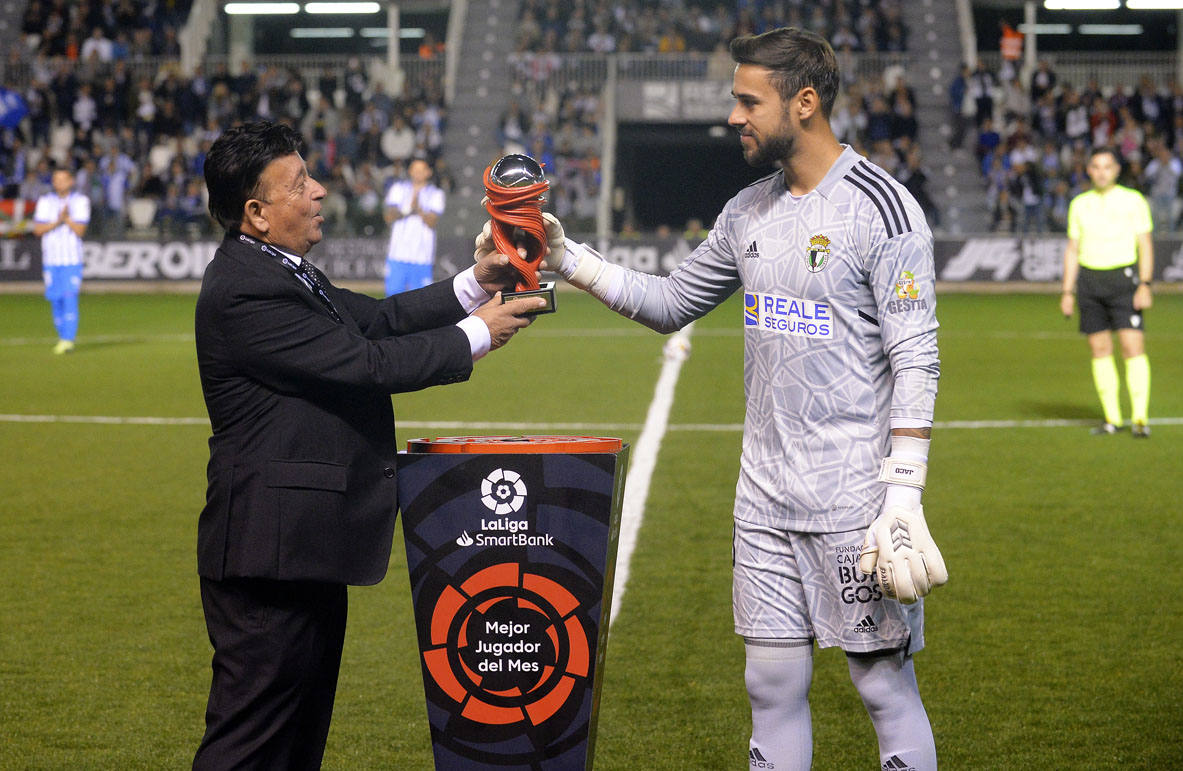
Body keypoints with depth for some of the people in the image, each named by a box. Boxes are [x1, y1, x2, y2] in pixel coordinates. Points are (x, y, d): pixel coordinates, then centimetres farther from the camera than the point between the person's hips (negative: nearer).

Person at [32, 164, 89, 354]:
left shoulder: (81, 201, 4)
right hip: (51, 259, 3)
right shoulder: (44, 201, 9)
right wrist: (58, 221, -13)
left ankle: (68, 340, -16)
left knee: (70, 298, -13)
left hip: (72, 260, -3)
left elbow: (80, 230, -4)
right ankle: (62, 338, 15)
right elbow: (37, 229, -2)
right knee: (55, 300, 5)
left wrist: (67, 218, -18)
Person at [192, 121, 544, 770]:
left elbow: (376, 318, 15)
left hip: (305, 548, 11)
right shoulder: (244, 291, -20)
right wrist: (475, 336, -10)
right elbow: (366, 364, -20)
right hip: (273, 548, -11)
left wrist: (475, 286, 4)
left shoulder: (279, 271, 14)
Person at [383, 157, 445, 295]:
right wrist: (406, 211, -17)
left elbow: (432, 223, -6)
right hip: (398, 253, 1)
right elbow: (389, 218, 1)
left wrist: (419, 210, -24)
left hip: (422, 257, -1)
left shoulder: (435, 194, 6)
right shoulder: (398, 188, 10)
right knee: (393, 291, -3)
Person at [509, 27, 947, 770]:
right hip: (766, 496, 7)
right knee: (774, 683, 10)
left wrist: (904, 493, -18)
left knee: (886, 683, 0)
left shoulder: (882, 207, -11)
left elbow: (915, 361, -14)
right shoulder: (749, 212, 10)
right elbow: (671, 304, 21)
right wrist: (571, 261, 9)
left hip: (856, 500, -6)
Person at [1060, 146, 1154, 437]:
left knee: (1133, 347, -12)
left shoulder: (1133, 201, 2)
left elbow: (1145, 246, 0)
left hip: (1123, 277, -3)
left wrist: (1145, 285, -10)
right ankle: (1112, 419, 8)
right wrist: (1067, 291, 10)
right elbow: (1072, 249, 15)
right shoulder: (1080, 204, 11)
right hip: (1089, 280, 3)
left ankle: (1140, 419, -11)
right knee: (1100, 350, 2)